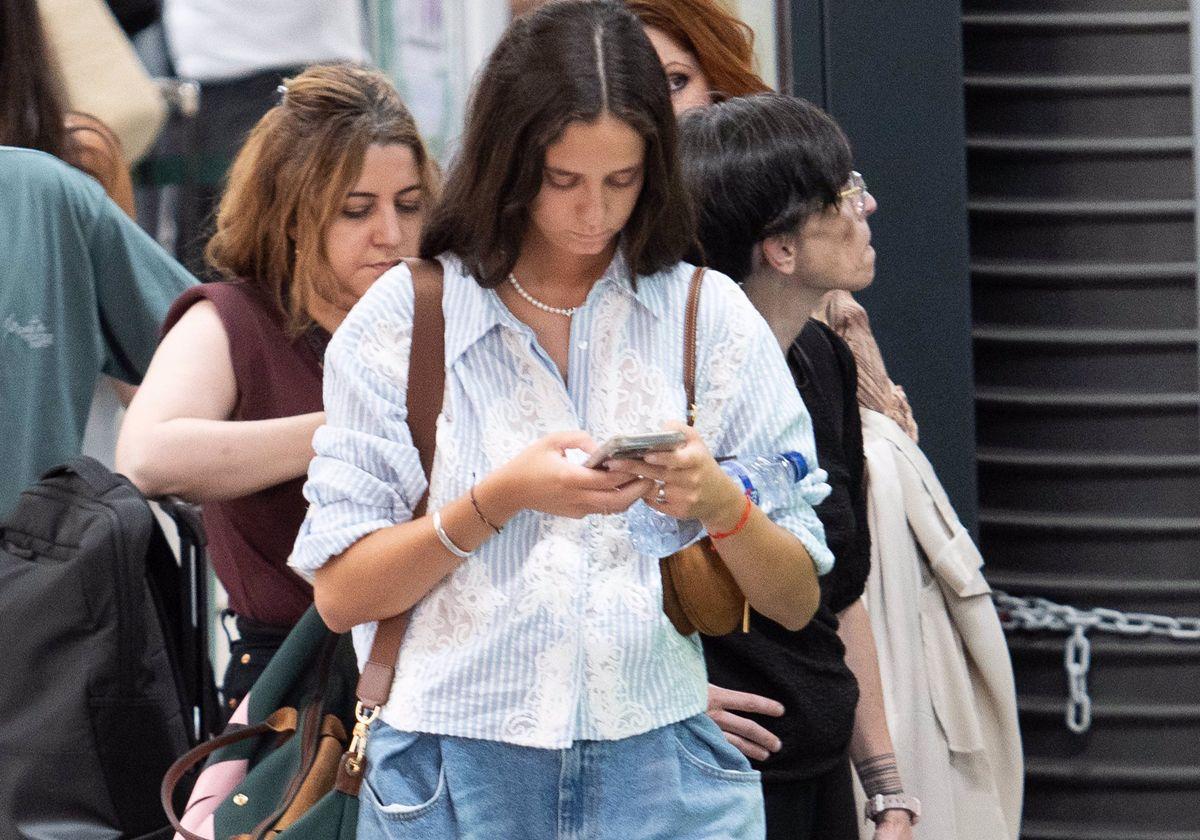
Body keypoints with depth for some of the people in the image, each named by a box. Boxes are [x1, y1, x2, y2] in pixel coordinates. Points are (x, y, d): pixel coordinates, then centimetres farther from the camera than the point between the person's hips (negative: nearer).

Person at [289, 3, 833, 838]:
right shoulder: (402, 319, 4)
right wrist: (501, 499, -15)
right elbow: (341, 594, -3)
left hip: (659, 766, 1)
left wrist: (719, 504, -13)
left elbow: (796, 601, 7)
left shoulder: (712, 317, 7)